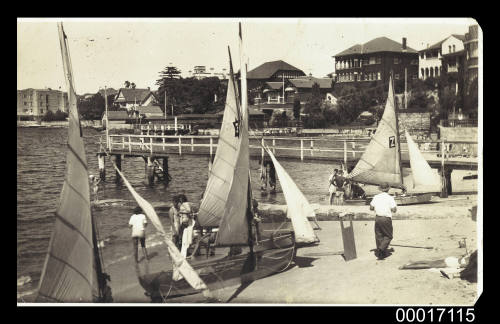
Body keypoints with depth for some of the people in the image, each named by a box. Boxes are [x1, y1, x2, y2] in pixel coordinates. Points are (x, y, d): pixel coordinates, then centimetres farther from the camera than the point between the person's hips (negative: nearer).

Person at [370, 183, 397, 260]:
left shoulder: (376, 197, 3)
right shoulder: (390, 198, -9)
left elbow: (371, 208, 7)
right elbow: (394, 210, -12)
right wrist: (395, 208, 9)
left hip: (377, 218, 4)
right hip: (386, 219, -4)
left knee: (379, 236, 11)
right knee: (388, 236, 8)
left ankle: (383, 254, 15)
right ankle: (381, 249, -13)